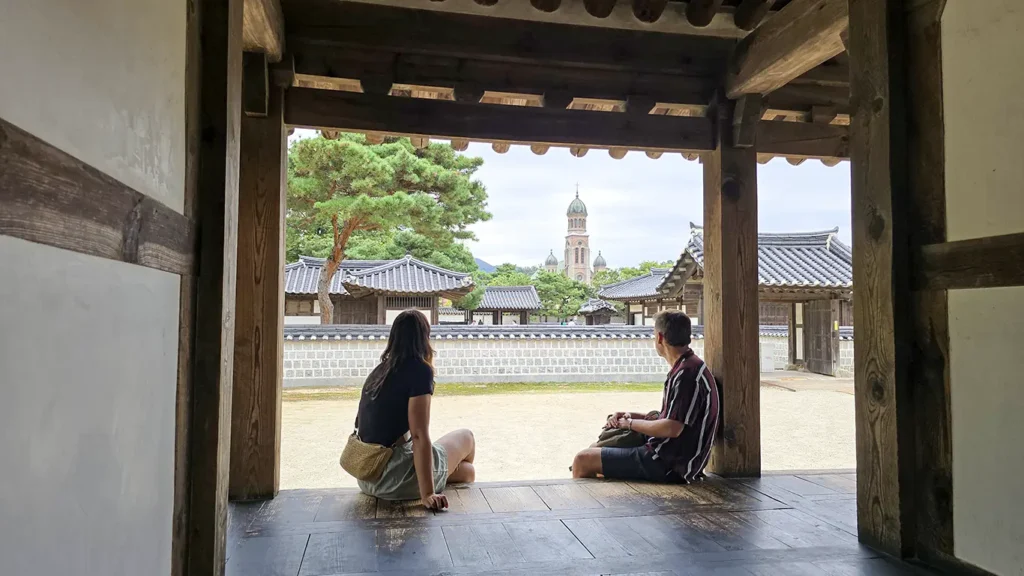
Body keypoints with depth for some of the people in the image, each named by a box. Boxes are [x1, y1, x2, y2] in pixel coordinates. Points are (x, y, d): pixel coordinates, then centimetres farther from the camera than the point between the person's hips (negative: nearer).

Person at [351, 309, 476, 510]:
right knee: (466, 437, 17)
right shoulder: (419, 369, -15)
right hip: (394, 479, -8)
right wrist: (428, 494, -22)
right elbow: (420, 435, -22)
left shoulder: (379, 370, 8)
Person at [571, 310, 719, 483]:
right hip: (669, 456, 11)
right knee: (596, 451, 23)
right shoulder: (686, 368, 14)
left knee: (583, 460, -9)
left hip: (668, 464, -11)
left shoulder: (688, 373, -20)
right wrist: (631, 415, 7)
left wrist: (631, 423, -11)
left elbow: (672, 428, -25)